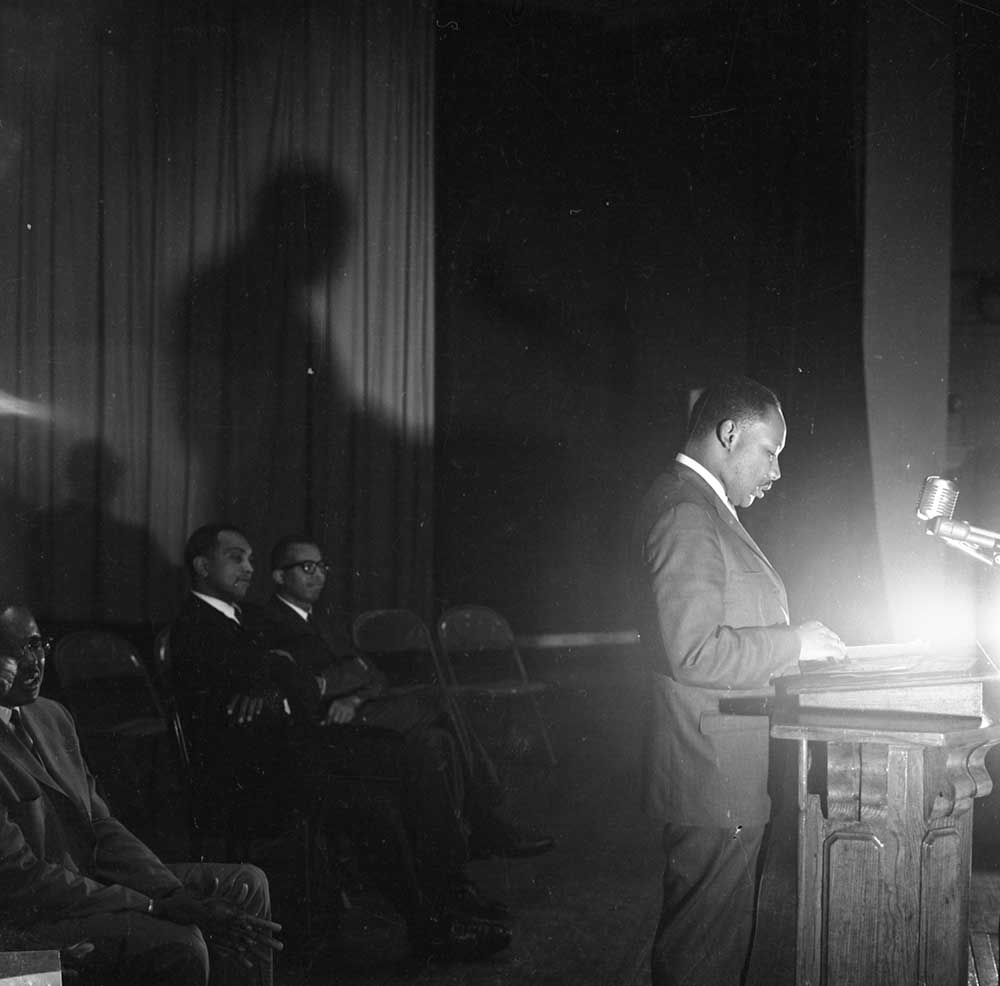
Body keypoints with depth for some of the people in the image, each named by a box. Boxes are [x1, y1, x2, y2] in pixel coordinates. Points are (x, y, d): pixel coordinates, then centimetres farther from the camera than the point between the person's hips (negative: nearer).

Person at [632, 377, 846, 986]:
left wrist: (797, 644, 14)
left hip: (726, 772, 11)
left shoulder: (701, 507, 15)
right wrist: (793, 644, -15)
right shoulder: (686, 516, -19)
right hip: (715, 774, -11)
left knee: (720, 934, 17)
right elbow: (694, 654, -25)